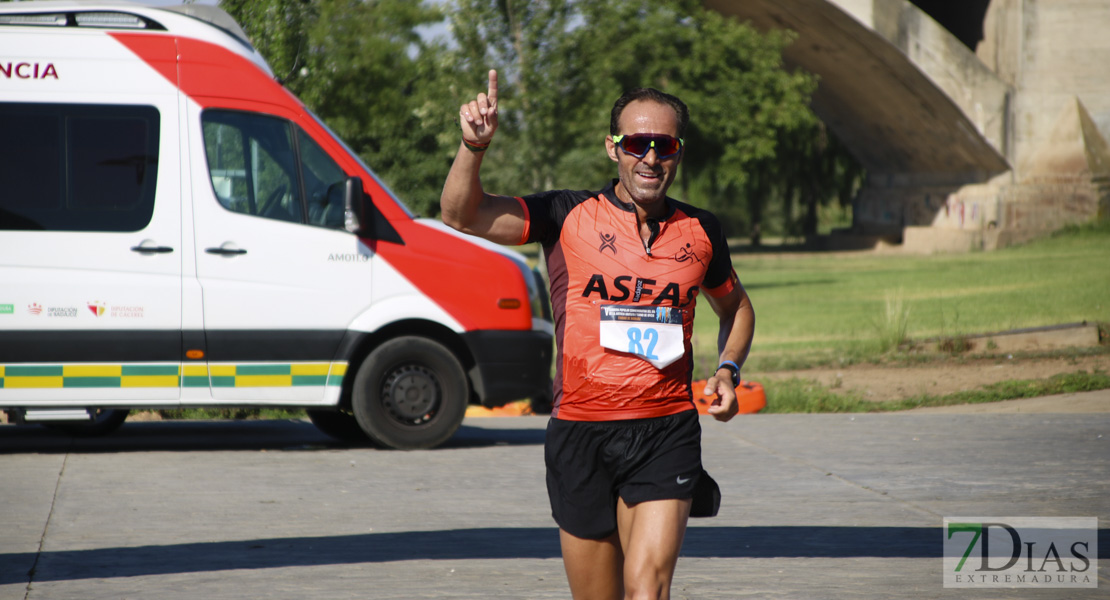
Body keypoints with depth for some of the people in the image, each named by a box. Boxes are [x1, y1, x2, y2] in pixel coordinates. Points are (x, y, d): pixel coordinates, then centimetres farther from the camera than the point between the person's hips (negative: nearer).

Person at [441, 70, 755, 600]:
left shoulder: (700, 232, 8)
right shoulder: (570, 217, 0)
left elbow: (736, 307, 28)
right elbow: (461, 215, -9)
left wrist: (728, 369, 9)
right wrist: (474, 145, -26)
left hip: (666, 434, 0)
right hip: (580, 432, 0)